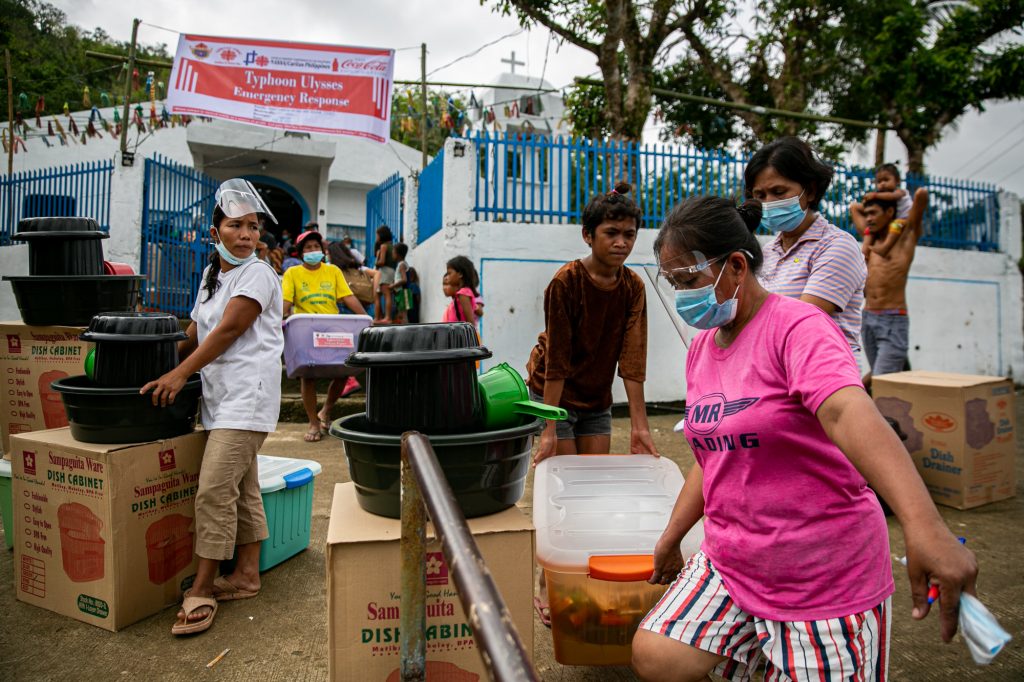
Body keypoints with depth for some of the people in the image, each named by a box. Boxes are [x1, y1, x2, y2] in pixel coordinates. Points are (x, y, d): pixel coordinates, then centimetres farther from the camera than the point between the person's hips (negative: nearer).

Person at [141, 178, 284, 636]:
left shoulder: (258, 275, -8)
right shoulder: (211, 276, 18)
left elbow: (228, 330, -16)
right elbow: (195, 333, 22)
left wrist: (180, 374, -17)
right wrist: (164, 369, 14)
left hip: (246, 396, -8)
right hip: (220, 395, 8)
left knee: (215, 490, -10)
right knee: (241, 488, 14)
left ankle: (202, 589, 0)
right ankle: (246, 574, 25)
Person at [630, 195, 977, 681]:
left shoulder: (797, 327, -16)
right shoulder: (701, 348, 6)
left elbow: (847, 411, -35)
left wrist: (923, 526, -48)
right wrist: (670, 539, 17)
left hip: (826, 581, -6)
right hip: (729, 565, 6)